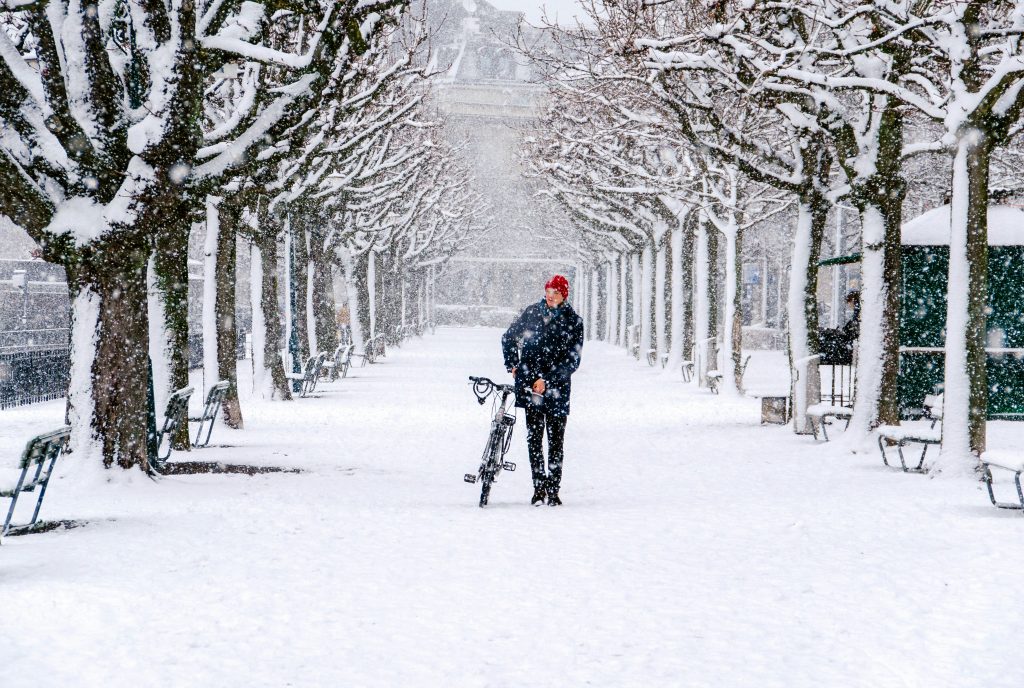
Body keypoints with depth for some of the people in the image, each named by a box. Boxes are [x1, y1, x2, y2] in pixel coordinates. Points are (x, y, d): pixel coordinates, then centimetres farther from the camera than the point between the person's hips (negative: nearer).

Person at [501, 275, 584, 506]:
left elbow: (572, 361, -6)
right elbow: (508, 338, 21)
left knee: (556, 439, 0)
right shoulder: (532, 312, 7)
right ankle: (539, 487, 2)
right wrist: (513, 365, 10)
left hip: (556, 387, -1)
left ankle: (553, 489, 7)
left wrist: (547, 380, -13)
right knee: (534, 436, -2)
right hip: (530, 383, 1)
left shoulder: (573, 321, -1)